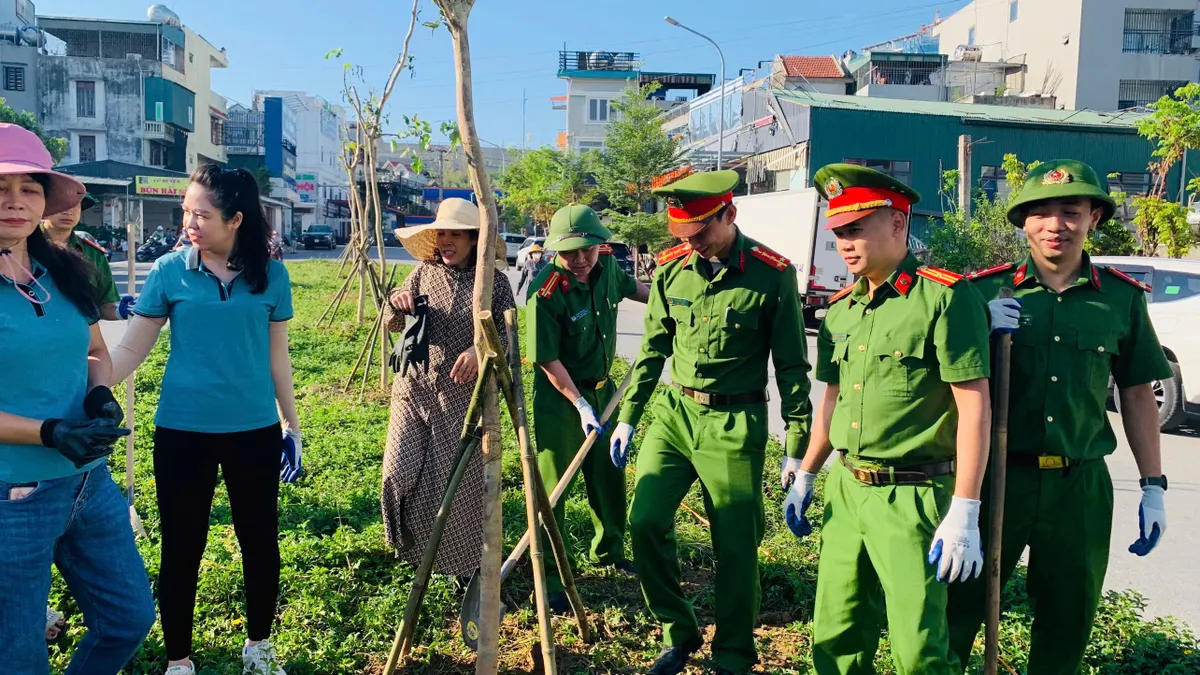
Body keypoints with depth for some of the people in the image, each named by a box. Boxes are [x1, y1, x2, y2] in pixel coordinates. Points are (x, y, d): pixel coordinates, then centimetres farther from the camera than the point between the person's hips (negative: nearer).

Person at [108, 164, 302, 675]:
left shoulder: (270, 274, -2)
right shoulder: (169, 271, -5)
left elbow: (277, 357, 6)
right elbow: (130, 350, -2)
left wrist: (292, 424, 8)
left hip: (254, 430, 1)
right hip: (182, 431, -1)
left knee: (260, 541, 12)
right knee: (182, 547, 9)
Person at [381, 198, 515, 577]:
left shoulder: (494, 281, -3)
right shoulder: (424, 272, 6)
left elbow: (508, 336, -4)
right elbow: (393, 326, 10)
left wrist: (480, 350, -24)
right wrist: (396, 305, -13)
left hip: (465, 396, -3)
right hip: (414, 389, 3)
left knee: (460, 481, 3)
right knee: (399, 473, -2)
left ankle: (465, 563, 26)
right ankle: (411, 545, 28)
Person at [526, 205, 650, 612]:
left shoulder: (606, 264, -6)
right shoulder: (546, 293, -25)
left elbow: (629, 286, 19)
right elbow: (548, 360, -22)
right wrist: (581, 406, -23)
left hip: (601, 389, 7)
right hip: (559, 397, -7)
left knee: (610, 474, 19)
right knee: (552, 485, -1)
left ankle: (608, 552, 40)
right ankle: (547, 576, 12)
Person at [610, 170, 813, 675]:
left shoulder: (772, 274, -10)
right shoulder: (672, 268, 1)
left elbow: (791, 366, -6)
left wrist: (798, 447, -5)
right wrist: (628, 416, 11)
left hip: (734, 425, -4)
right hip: (675, 412, 4)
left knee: (736, 545, 3)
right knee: (645, 522, -2)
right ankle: (679, 633, 21)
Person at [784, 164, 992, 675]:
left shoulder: (945, 297, -13)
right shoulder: (841, 309, 10)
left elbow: (974, 407, -15)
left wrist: (964, 515, -18)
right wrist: (805, 476, 20)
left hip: (912, 498, -6)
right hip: (845, 489, 7)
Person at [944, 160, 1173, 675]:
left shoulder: (1122, 298, 3)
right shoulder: (985, 291, -2)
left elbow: (1137, 395, 10)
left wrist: (1153, 486, 10)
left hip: (1081, 485, 2)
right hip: (995, 476, -2)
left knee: (1068, 620, 16)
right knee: (958, 606, 3)